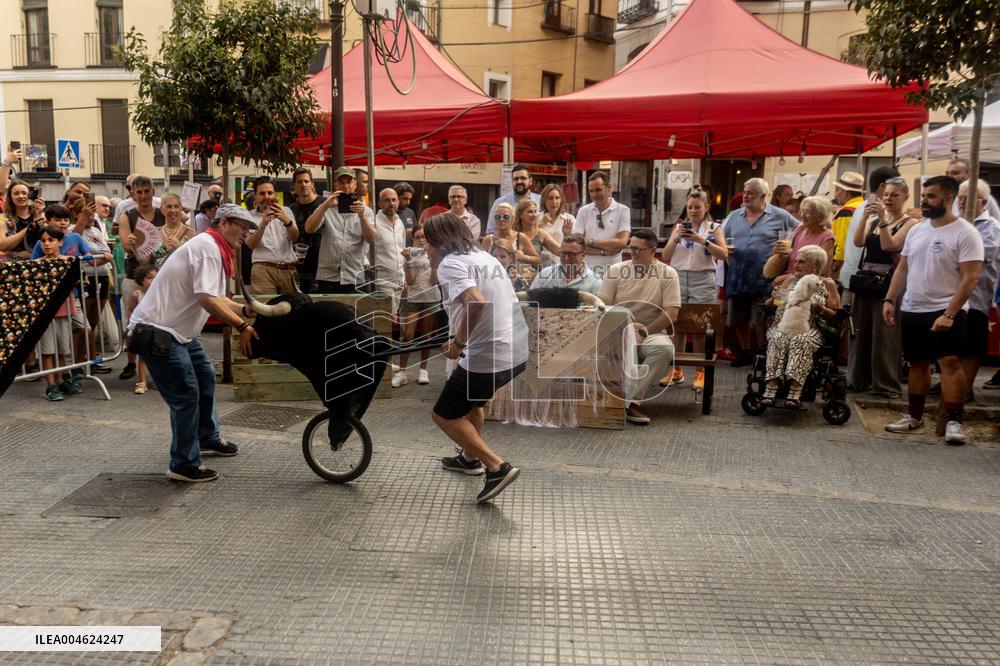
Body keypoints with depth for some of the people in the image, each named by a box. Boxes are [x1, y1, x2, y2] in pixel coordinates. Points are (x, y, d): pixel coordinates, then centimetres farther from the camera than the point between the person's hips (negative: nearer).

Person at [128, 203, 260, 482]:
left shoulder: (215, 250, 14)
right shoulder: (207, 246, -18)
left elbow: (216, 298, 14)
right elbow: (206, 299, -28)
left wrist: (245, 309, -1)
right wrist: (242, 327, -26)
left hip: (179, 330, 11)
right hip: (157, 332, -11)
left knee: (205, 378, 21)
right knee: (186, 395, -8)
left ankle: (208, 438, 39)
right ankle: (184, 465, 4)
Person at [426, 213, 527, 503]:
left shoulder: (451, 264, -11)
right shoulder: (483, 256, 16)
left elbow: (476, 302, -30)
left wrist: (459, 342, -17)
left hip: (488, 356, -9)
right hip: (517, 351, 9)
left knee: (444, 414, 6)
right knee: (471, 396, 32)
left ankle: (497, 467, -2)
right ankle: (471, 457, 43)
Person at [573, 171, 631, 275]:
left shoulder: (623, 211, -1)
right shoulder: (583, 211, 5)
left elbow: (622, 242, -12)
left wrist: (591, 242, -9)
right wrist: (603, 252, -14)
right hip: (587, 271, 1)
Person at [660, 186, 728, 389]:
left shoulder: (714, 228, 5)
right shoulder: (679, 226, 12)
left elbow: (723, 254, -9)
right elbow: (665, 256, 6)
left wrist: (701, 240, -17)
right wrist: (676, 238, -10)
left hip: (703, 280, -2)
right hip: (678, 278, 3)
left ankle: (700, 372, 9)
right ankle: (676, 371, 13)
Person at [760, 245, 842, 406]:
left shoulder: (827, 284, 14)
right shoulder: (789, 280, 22)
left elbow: (836, 316, 7)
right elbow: (767, 306, 22)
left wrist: (820, 309, -11)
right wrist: (773, 298, -1)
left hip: (810, 329, -2)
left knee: (801, 340, -36)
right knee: (778, 339, -33)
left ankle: (795, 393, -47)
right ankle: (770, 390, -46)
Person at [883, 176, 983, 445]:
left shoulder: (965, 233, -10)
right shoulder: (916, 230, 10)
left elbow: (970, 278, -16)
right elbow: (902, 268, 14)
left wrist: (949, 314, -23)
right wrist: (890, 299, 3)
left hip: (946, 311, -6)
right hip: (912, 310, 6)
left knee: (950, 361, -15)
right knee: (917, 363, 14)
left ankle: (954, 422, -10)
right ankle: (914, 416, 25)